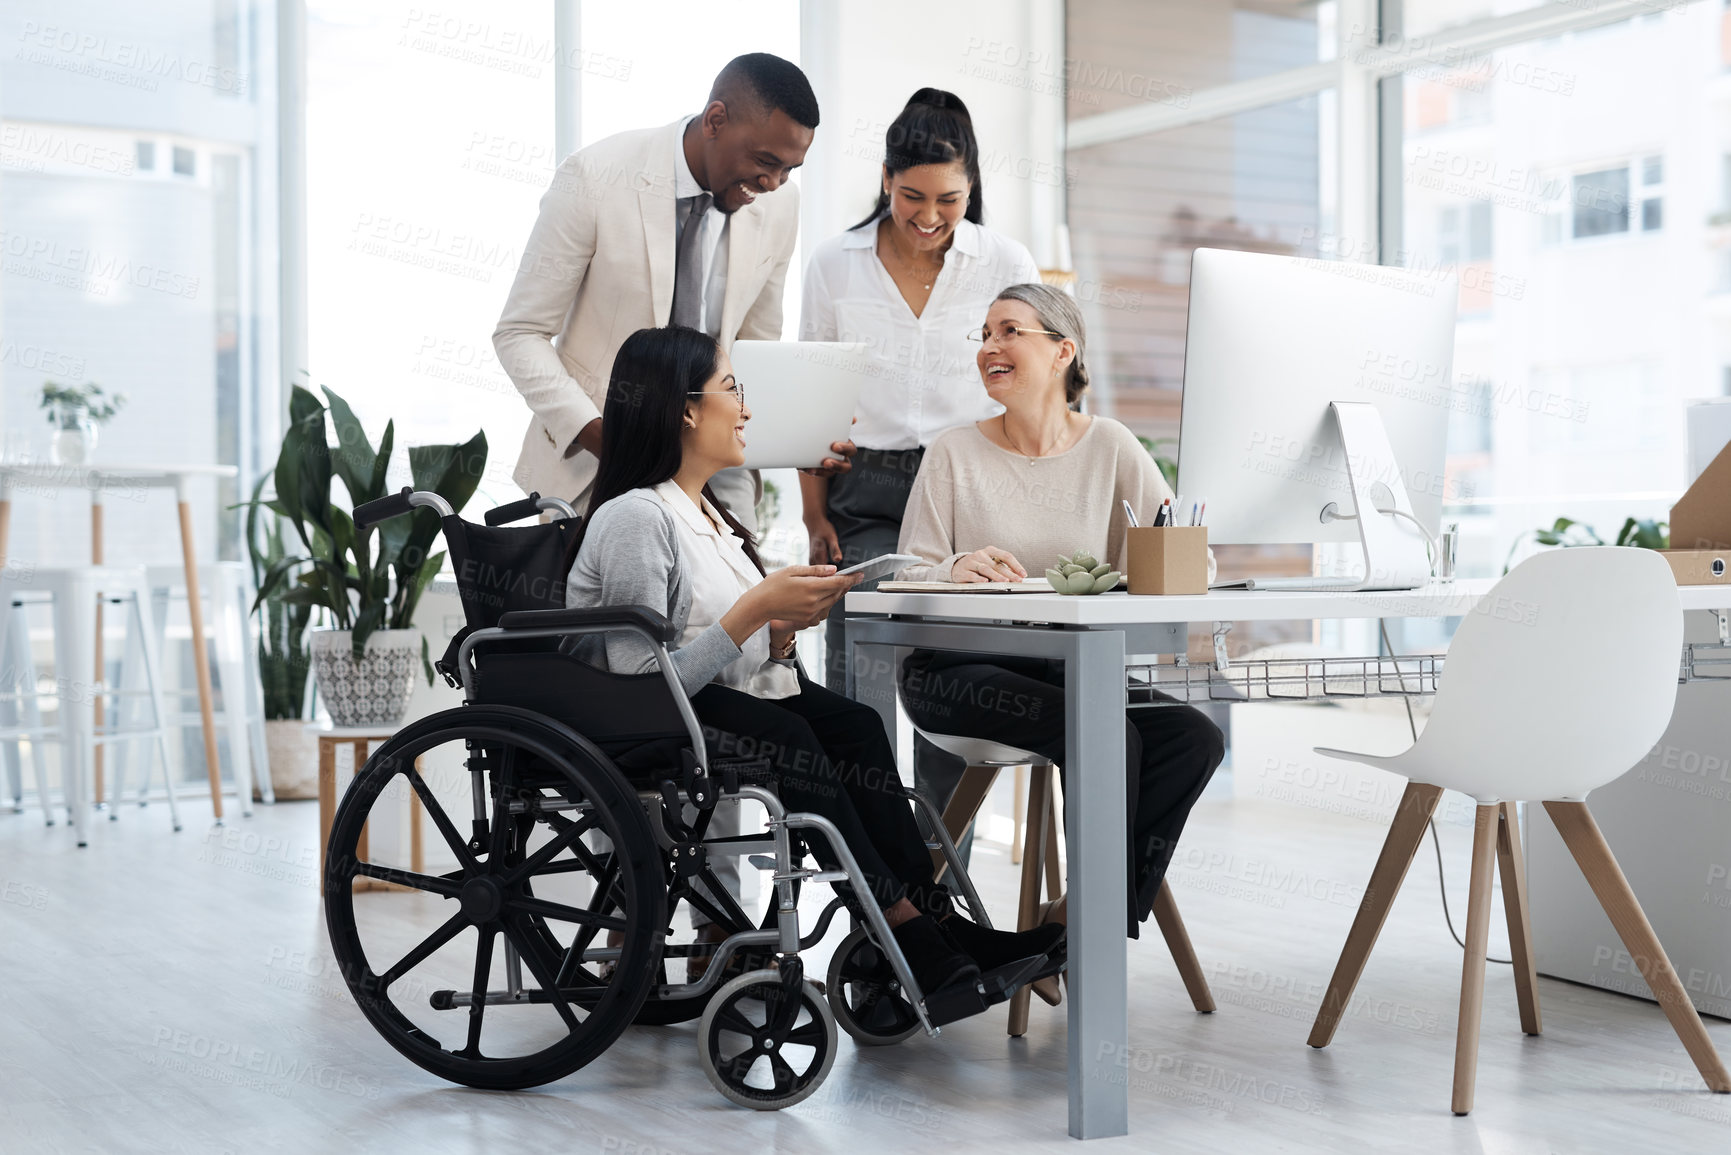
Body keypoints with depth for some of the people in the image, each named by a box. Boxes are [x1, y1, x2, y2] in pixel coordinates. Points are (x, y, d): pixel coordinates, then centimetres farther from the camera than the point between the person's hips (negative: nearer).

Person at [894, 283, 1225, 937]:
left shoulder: (1110, 447, 6)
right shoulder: (954, 454, 1)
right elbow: (908, 579, -4)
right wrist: (956, 570, -27)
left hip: (1069, 664, 4)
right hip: (957, 668, -4)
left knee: (1195, 738, -19)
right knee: (1109, 736, -28)